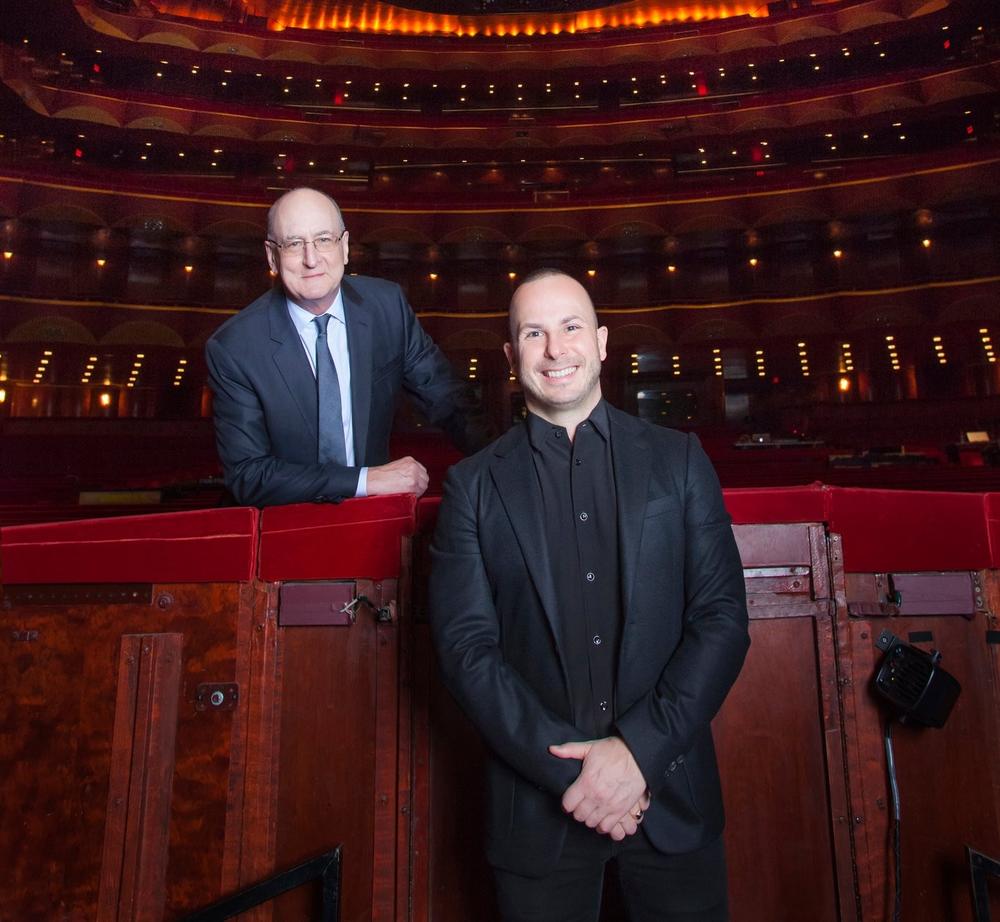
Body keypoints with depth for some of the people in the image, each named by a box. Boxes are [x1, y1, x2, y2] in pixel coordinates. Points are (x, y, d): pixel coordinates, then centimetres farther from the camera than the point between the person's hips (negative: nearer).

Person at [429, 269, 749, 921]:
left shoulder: (679, 460, 1)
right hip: (538, 802, 0)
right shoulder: (475, 485, -1)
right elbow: (467, 646, -6)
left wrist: (638, 750, -12)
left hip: (672, 794, 1)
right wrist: (567, 766, -13)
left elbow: (724, 618, -4)